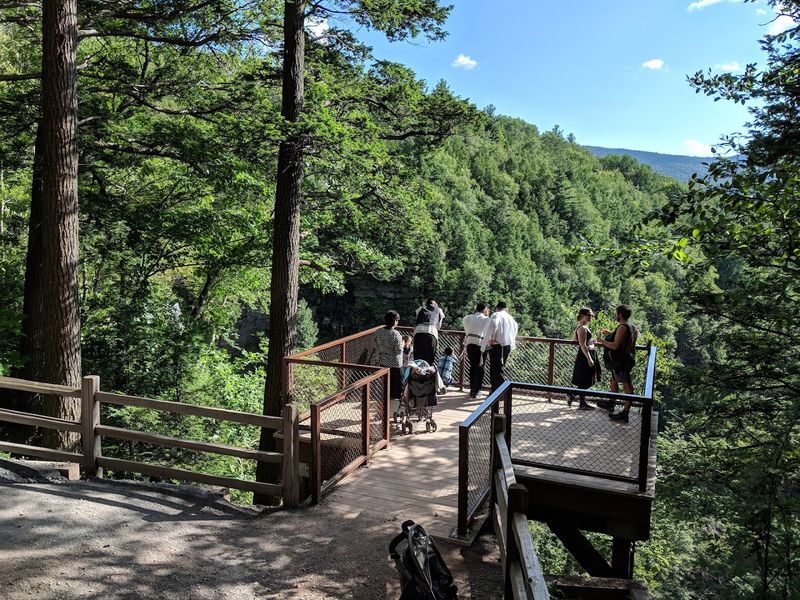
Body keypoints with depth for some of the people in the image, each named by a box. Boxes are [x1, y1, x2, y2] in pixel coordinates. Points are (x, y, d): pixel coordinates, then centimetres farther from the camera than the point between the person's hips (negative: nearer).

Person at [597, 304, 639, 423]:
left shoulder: (622, 327, -21)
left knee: (627, 386, -5)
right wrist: (610, 334, 23)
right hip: (624, 360, 10)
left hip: (621, 362, -10)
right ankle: (610, 404, 39)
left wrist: (603, 341, -11)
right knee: (613, 381, 24)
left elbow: (615, 345, -26)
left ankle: (625, 414, 1)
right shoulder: (632, 327, 10)